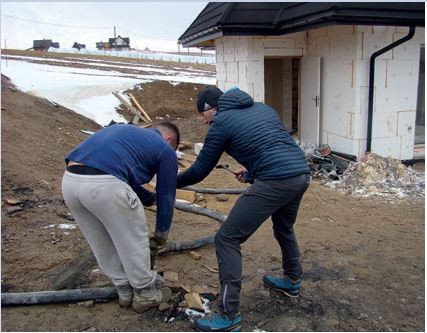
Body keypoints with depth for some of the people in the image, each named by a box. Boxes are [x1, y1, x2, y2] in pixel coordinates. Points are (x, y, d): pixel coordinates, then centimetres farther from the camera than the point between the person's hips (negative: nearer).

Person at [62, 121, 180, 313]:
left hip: (69, 181, 8)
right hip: (104, 185, -7)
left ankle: (125, 290, 41)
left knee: (102, 243, 24)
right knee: (133, 240, 16)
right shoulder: (165, 149, 15)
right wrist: (162, 233, 35)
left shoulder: (129, 132, 34)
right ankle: (146, 293, 34)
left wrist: (151, 198, 50)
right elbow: (166, 195, 21)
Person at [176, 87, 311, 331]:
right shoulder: (263, 108, 24)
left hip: (276, 181, -8)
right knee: (284, 227, 34)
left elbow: (200, 170, 8)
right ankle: (292, 281, 51)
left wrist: (171, 183, 24)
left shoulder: (221, 122, 4)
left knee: (227, 239, 0)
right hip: (302, 173, 9)